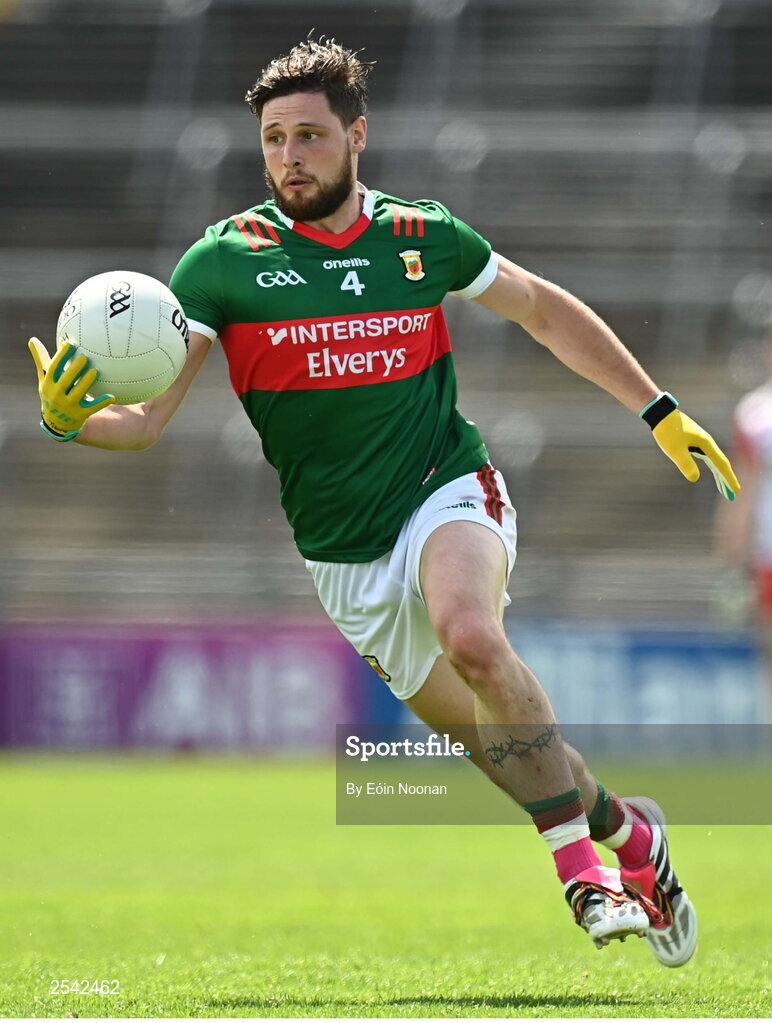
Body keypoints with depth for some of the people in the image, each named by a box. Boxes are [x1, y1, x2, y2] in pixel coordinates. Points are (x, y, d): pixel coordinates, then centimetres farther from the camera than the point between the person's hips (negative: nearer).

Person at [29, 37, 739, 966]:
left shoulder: (423, 239, -1)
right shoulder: (222, 262, -7)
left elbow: (544, 310, 16)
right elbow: (143, 418, -11)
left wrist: (659, 410, 15)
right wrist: (71, 419, -34)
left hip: (447, 491, -1)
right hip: (344, 556, 1)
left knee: (471, 635, -33)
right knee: (501, 739, 4)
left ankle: (580, 858, -23)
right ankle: (625, 832, 30)